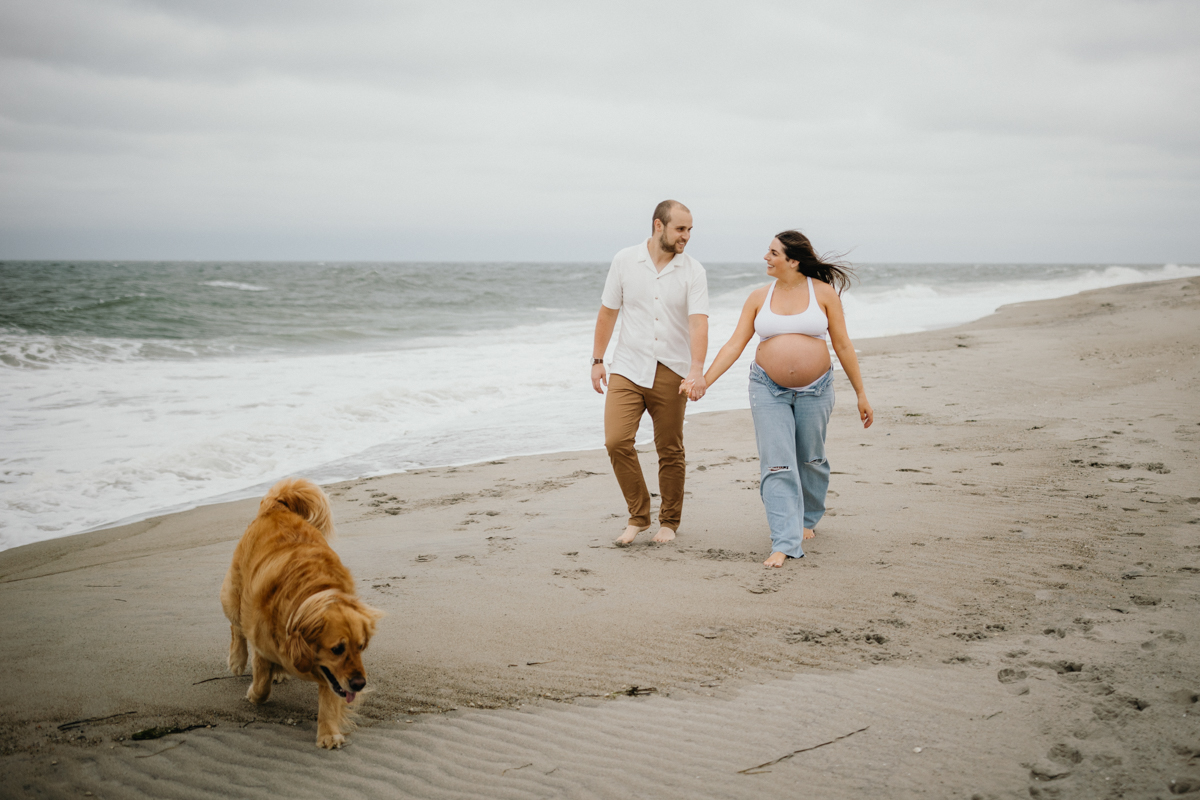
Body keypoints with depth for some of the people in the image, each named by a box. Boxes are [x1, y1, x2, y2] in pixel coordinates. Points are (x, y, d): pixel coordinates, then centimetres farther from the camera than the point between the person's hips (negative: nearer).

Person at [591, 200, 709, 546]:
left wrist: (697, 369, -28)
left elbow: (698, 323, -14)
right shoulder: (625, 261, 0)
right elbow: (608, 312, 8)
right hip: (628, 368, 0)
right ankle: (638, 515, 5)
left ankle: (669, 521, 23)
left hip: (671, 373, 0)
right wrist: (597, 360, 8)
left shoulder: (693, 271, -4)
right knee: (617, 441, -12)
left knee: (670, 451, 6)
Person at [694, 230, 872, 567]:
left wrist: (861, 393, 1)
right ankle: (785, 543, -9)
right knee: (776, 465, -9)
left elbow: (842, 345, 0)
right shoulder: (759, 298, 1)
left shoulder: (823, 292, -3)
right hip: (769, 389, 1)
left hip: (814, 389, 0)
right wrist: (703, 381, -9)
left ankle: (807, 517, 40)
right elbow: (734, 345, 0)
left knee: (810, 460, 13)